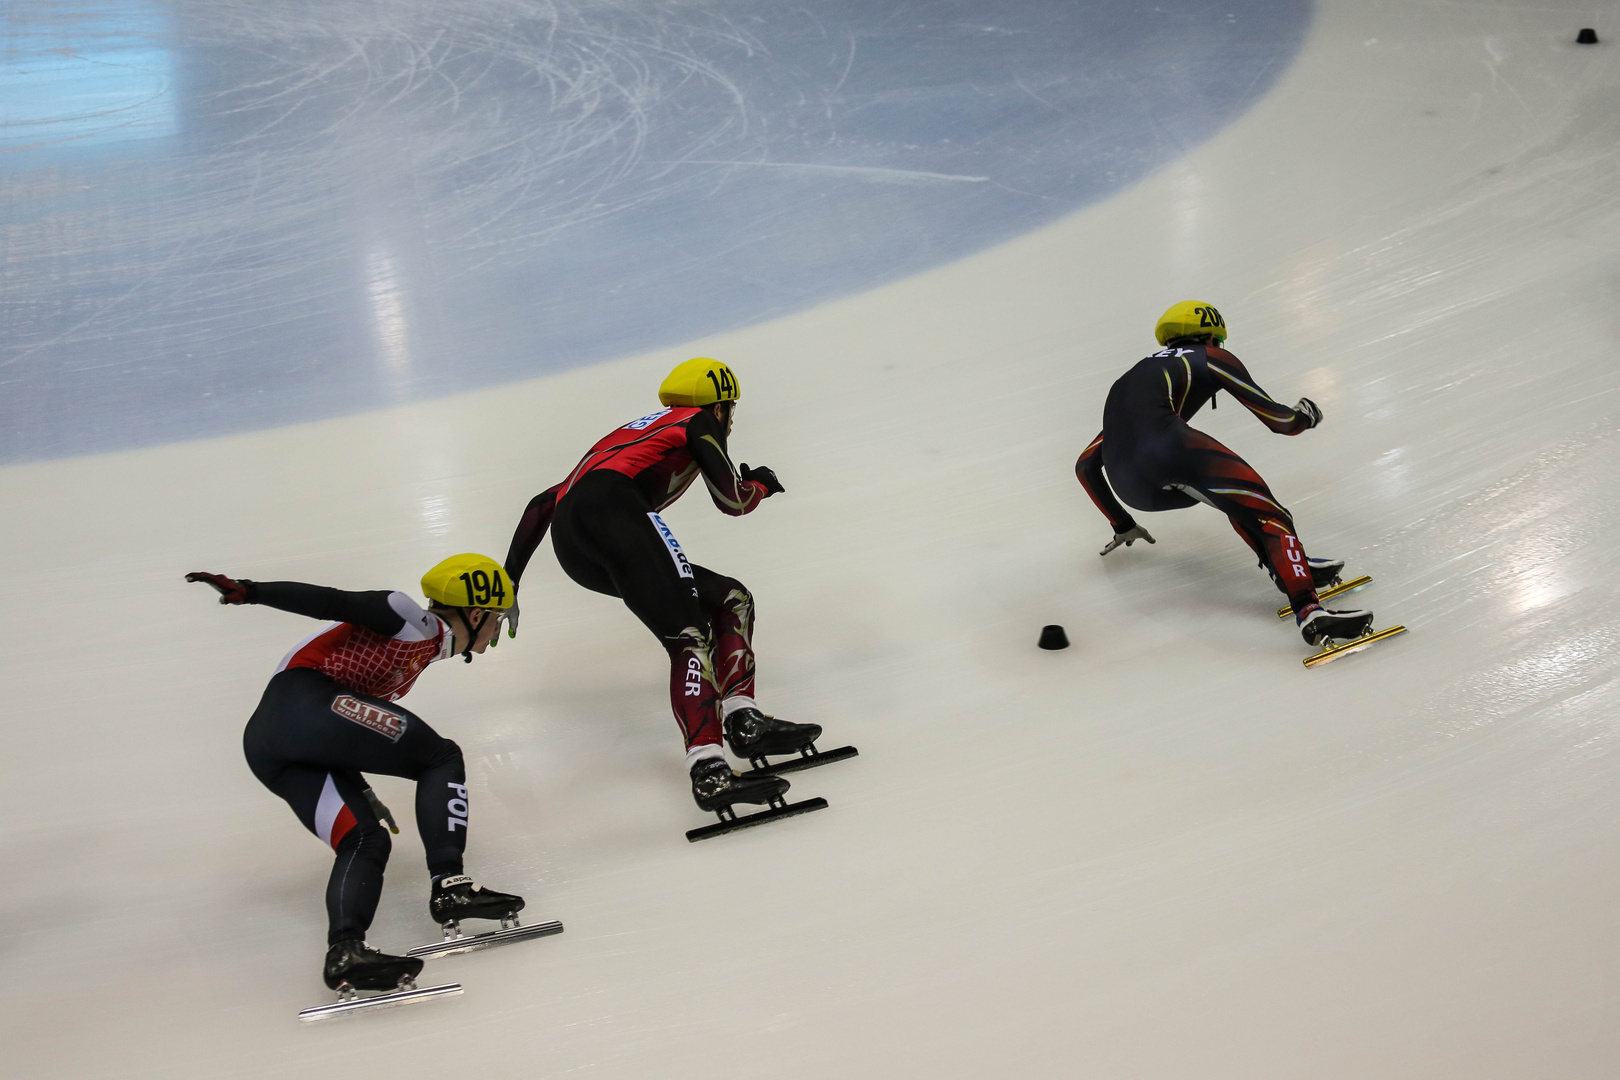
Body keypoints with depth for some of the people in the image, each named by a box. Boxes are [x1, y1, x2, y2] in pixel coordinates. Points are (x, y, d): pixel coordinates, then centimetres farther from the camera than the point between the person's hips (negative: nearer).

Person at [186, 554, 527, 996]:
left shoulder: (419, 651, 29)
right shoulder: (416, 623, 1)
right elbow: (333, 603, -10)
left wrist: (363, 794, 39)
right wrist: (246, 591, -20)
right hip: (301, 701, -9)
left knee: (365, 839, -4)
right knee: (442, 757, -3)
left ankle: (345, 953, -27)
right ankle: (449, 885, -14)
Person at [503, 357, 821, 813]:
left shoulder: (632, 434, 38)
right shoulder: (697, 421, 19)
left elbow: (541, 503, 36)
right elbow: (732, 501, 10)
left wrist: (507, 584, 37)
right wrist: (761, 484, 34)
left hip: (571, 549, 8)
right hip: (611, 510, -8)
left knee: (731, 599, 14)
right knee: (690, 637, -17)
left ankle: (743, 721, -2)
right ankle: (708, 771, -37)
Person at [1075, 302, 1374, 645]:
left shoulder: (1132, 377, 40)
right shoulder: (1211, 358, 24)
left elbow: (1085, 465, 41)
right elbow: (1278, 420, 19)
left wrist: (1122, 525, 51)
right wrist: (1305, 415, 43)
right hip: (1163, 442, -6)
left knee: (1234, 489, 28)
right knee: (1268, 514, -8)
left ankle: (1283, 563, 10)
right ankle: (1309, 611, -30)